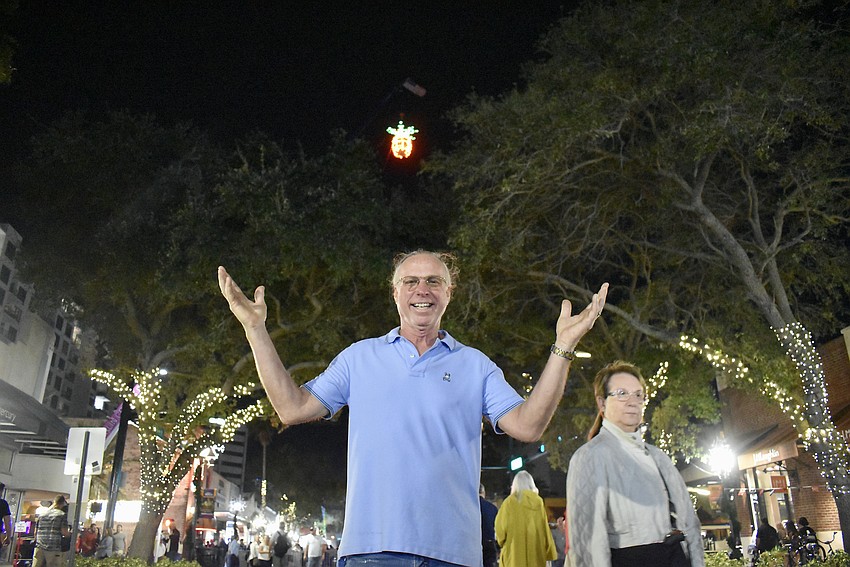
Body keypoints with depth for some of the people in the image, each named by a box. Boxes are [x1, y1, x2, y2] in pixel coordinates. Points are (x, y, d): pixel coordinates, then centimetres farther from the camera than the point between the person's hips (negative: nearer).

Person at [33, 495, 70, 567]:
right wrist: (70, 533, 12)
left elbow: (35, 532, 18)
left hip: (39, 548, 5)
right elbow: (64, 532, -9)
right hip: (54, 549, -5)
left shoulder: (42, 515, 14)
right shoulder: (62, 515, -4)